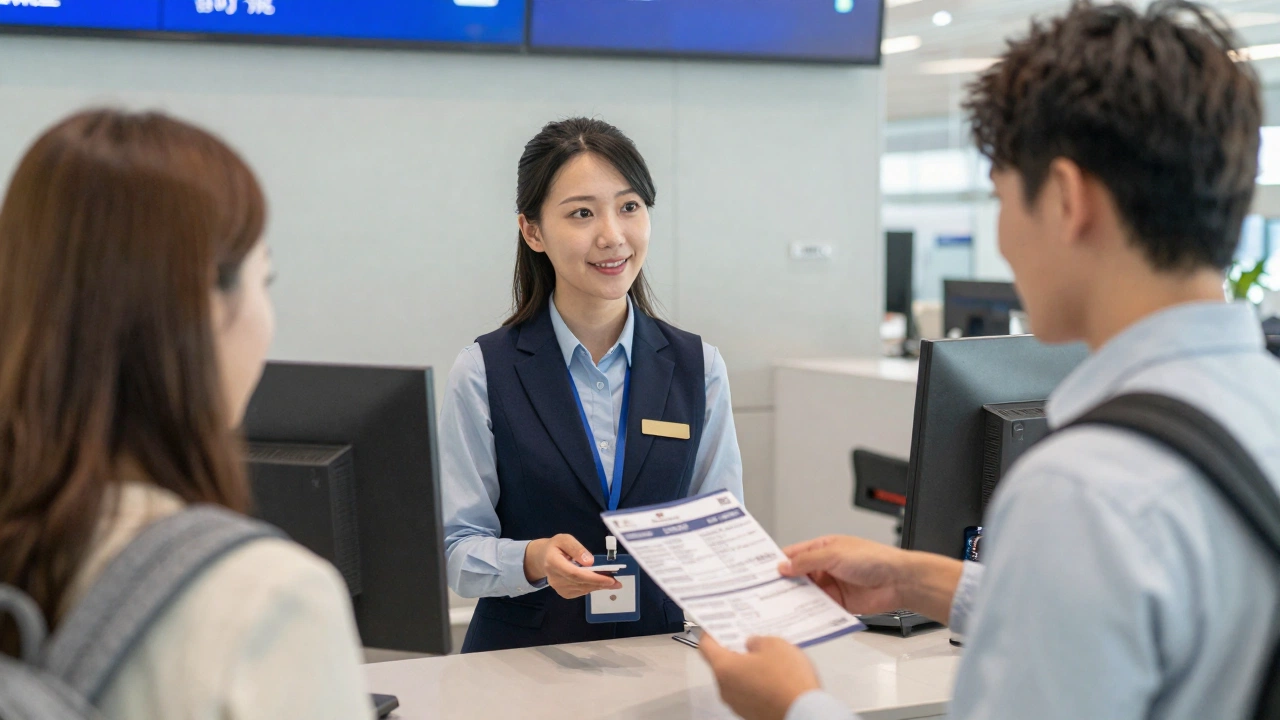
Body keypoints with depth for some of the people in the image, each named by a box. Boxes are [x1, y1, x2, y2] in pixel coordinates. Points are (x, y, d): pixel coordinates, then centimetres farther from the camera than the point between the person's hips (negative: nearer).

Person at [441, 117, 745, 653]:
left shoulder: (698, 368, 8)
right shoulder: (484, 375, 1)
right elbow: (457, 552, -2)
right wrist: (534, 561, -21)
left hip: (662, 653, 2)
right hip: (523, 657, -1)